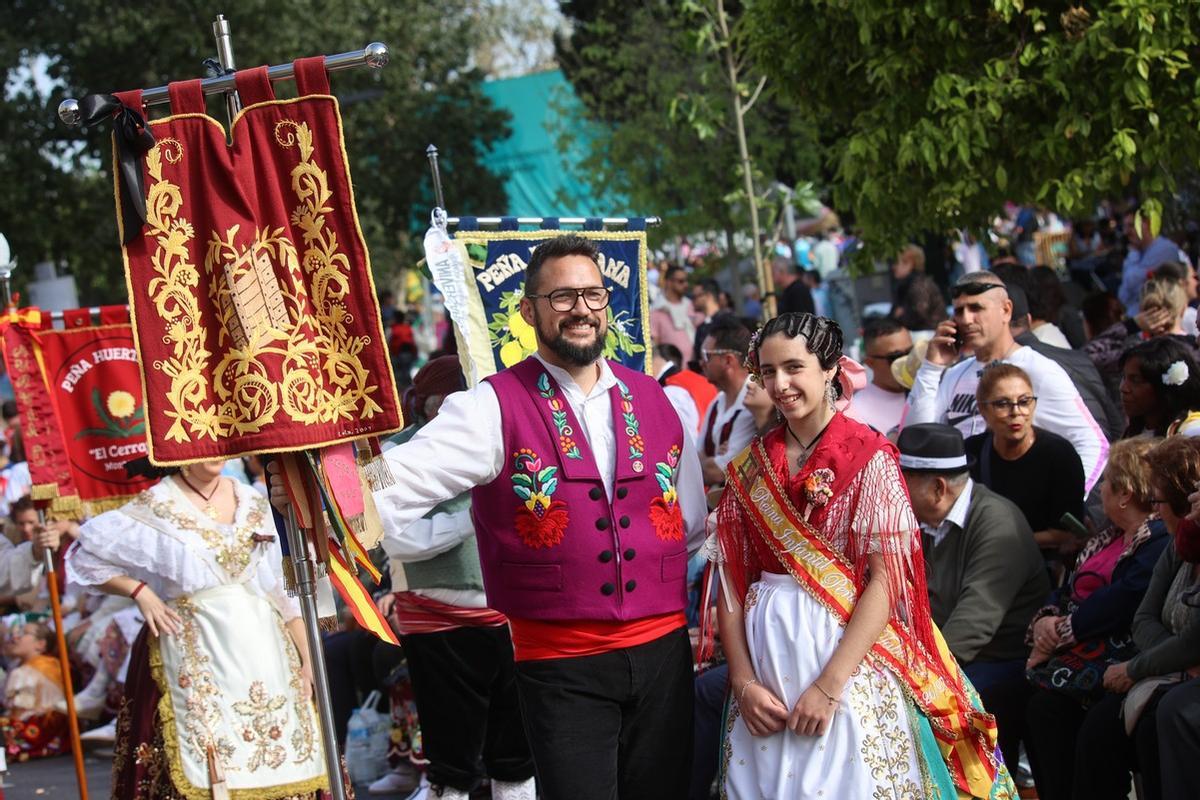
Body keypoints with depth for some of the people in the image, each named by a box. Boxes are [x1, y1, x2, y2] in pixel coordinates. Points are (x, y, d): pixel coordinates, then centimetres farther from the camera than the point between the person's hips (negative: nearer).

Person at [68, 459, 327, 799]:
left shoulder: (253, 503, 11)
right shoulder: (154, 508, -1)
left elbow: (284, 590, 12)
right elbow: (84, 557, 4)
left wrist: (306, 660, 7)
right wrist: (139, 592, -8)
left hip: (261, 656, 4)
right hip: (195, 664, -4)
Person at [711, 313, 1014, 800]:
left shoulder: (868, 455, -6)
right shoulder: (751, 467, 7)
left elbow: (886, 579, -12)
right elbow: (731, 579, 5)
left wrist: (829, 685, -17)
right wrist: (743, 681, -7)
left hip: (849, 653, -4)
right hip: (766, 659, 4)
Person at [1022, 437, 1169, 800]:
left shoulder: (1160, 541, -9)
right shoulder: (1108, 537, 23)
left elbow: (1122, 602, -19)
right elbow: (1068, 589, 18)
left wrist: (1061, 632, -15)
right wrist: (1045, 621, -4)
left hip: (1116, 659, -9)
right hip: (1074, 653, 9)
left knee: (1047, 707, -28)